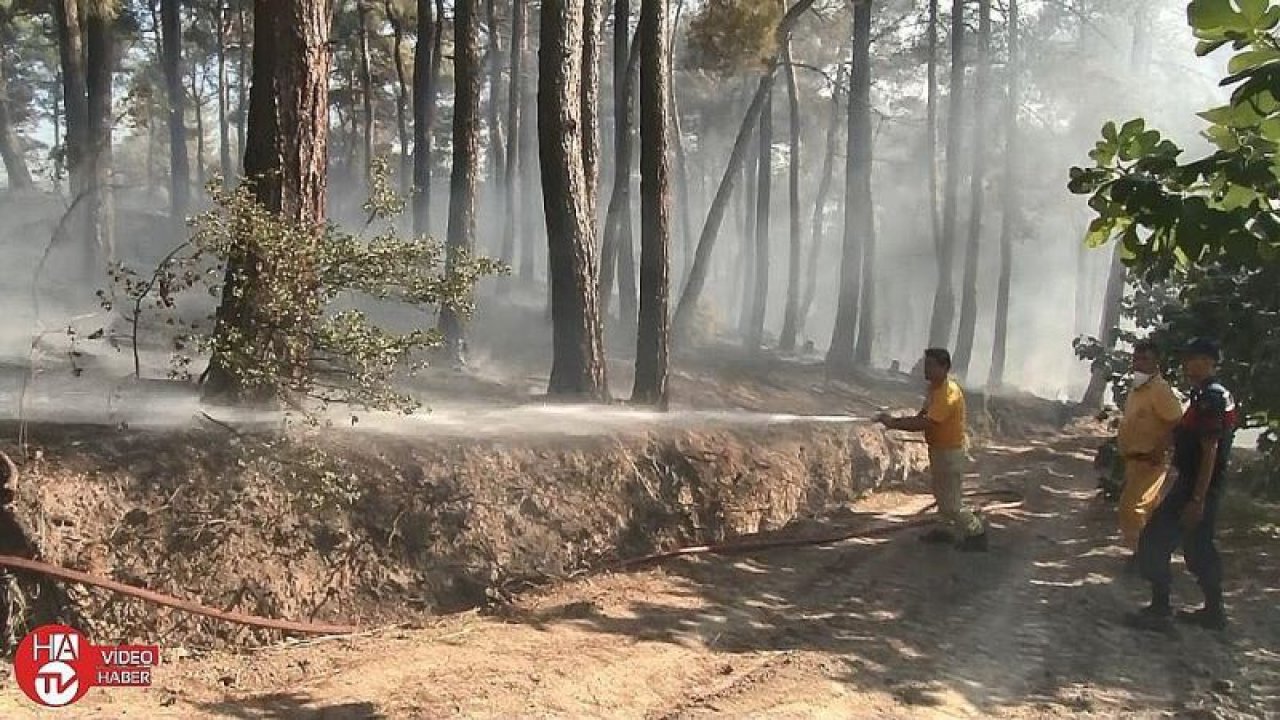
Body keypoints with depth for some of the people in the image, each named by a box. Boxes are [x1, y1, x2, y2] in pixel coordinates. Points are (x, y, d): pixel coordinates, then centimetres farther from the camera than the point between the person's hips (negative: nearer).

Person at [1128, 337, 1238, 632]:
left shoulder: (1209, 398, -19)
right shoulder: (1219, 395, 12)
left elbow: (1210, 451, -23)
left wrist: (1197, 500, -23)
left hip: (1195, 486, -10)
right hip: (1204, 487, 10)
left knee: (1153, 543, -5)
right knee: (1198, 547, 18)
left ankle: (1159, 610, 0)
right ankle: (1214, 610, 26)